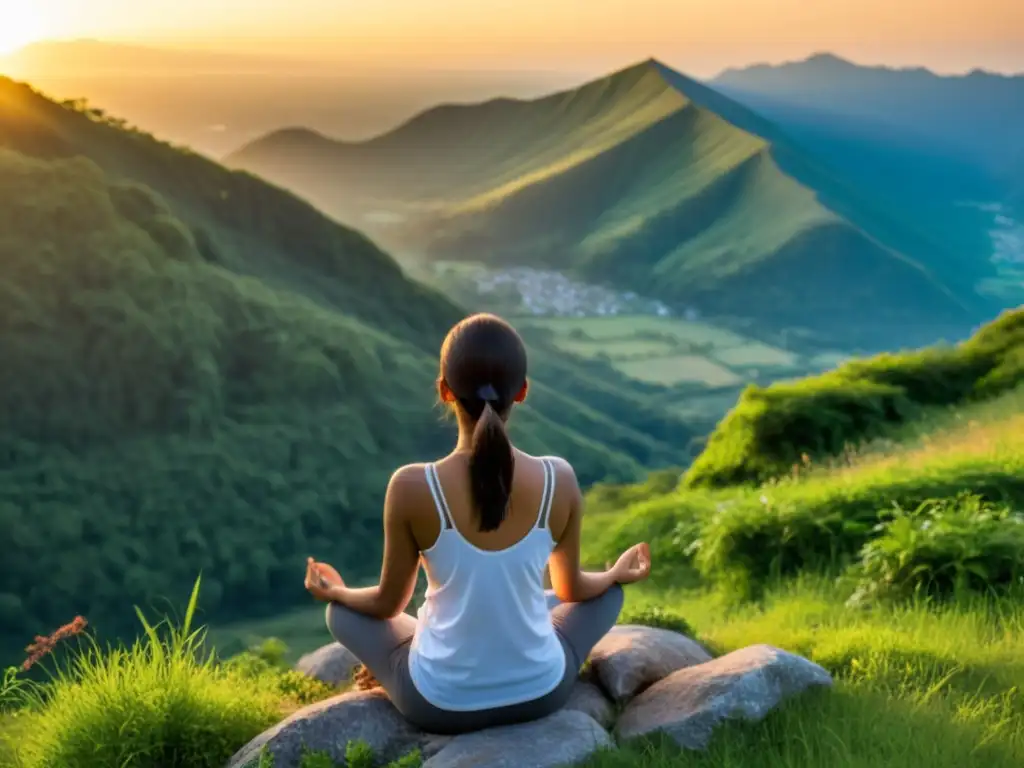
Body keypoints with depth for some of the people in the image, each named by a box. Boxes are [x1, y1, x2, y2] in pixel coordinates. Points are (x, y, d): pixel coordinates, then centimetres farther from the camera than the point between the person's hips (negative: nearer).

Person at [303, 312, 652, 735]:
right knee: (607, 591, 31)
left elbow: (388, 604, -5)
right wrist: (618, 574, 26)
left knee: (343, 611, 27)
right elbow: (572, 589, 2)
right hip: (541, 691, 1)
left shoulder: (411, 487, -21)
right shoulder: (559, 481, -15)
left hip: (440, 703, 0)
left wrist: (335, 592, 18)